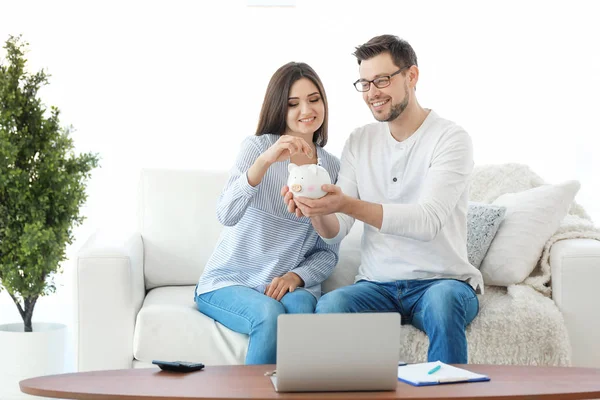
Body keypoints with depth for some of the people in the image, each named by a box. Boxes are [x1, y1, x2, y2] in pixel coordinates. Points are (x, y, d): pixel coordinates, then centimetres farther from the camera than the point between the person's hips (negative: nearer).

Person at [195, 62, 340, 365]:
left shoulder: (332, 167, 8)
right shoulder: (257, 147, -3)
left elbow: (328, 253, 10)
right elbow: (227, 214, -21)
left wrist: (295, 276, -11)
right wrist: (265, 160, -34)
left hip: (290, 285, 2)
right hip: (228, 282, -2)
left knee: (298, 307, -32)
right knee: (269, 315, -33)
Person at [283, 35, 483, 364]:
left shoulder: (451, 139, -6)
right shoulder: (359, 142, 10)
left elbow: (429, 221, -22)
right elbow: (336, 232, 3)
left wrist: (347, 204, -34)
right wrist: (316, 210, -22)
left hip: (442, 280, -3)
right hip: (377, 284, 3)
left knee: (444, 300, -38)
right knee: (329, 307, -30)